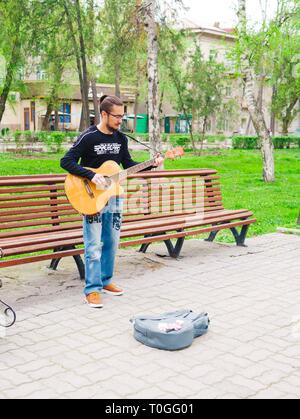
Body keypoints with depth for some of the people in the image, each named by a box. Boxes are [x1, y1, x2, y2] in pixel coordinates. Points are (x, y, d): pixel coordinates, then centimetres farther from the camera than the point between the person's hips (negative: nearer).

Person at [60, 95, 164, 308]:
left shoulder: (121, 138, 5)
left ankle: (105, 280, 26)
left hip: (113, 195, 6)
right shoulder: (88, 137, -14)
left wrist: (152, 164, -1)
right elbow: (66, 161, -18)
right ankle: (93, 289, 2)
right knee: (94, 245, -5)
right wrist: (91, 175, -27)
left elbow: (128, 164, 13)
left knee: (112, 242, 12)